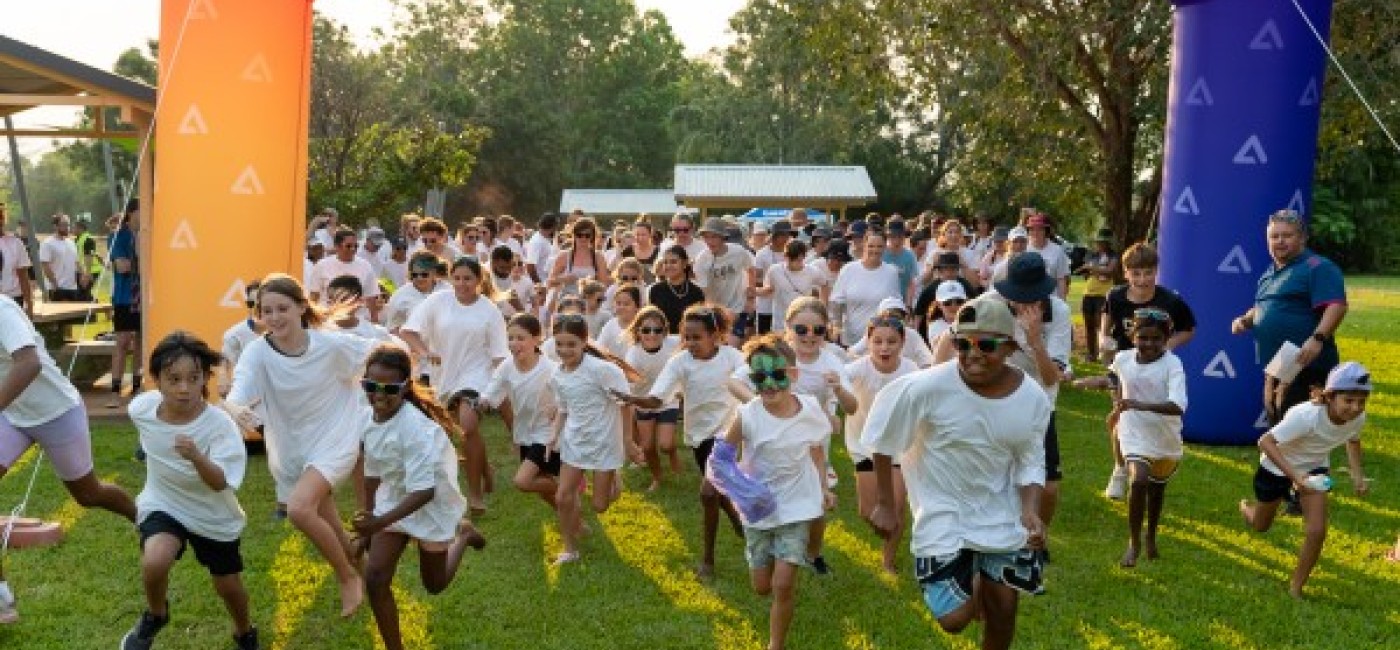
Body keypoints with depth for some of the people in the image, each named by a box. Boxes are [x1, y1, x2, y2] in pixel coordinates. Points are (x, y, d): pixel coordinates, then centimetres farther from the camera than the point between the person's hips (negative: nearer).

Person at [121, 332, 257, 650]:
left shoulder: (220, 424, -31)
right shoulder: (141, 409, -20)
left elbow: (220, 483, -38)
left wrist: (196, 457, -58)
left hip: (214, 515, -1)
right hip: (163, 505, 1)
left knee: (228, 585, 12)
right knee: (154, 562, -27)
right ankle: (155, 616, 7)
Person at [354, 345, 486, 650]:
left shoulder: (416, 428, -34)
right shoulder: (370, 419, -12)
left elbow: (424, 491, -34)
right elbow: (372, 474, 2)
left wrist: (379, 523, -43)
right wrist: (367, 525, 8)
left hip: (431, 505, -5)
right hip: (395, 499, 5)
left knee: (434, 585, 15)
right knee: (374, 578, -7)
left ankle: (463, 535, 42)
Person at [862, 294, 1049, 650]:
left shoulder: (1033, 398, -14)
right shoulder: (928, 387, -25)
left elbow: (1030, 463, -1)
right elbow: (883, 441, -12)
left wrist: (1031, 510, -19)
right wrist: (884, 505, -6)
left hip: (1001, 515, 3)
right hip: (943, 513, -3)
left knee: (1004, 607, 9)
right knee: (954, 620, -4)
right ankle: (970, 587, 30)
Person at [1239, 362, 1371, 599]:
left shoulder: (1358, 417, -22)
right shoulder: (1306, 415, -41)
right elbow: (1266, 441, -38)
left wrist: (1358, 475, -10)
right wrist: (1294, 475, -46)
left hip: (1315, 469, 3)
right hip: (1277, 466, -3)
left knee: (1317, 530, -15)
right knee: (1260, 526, 20)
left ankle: (1296, 587, 7)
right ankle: (1245, 508, 59)